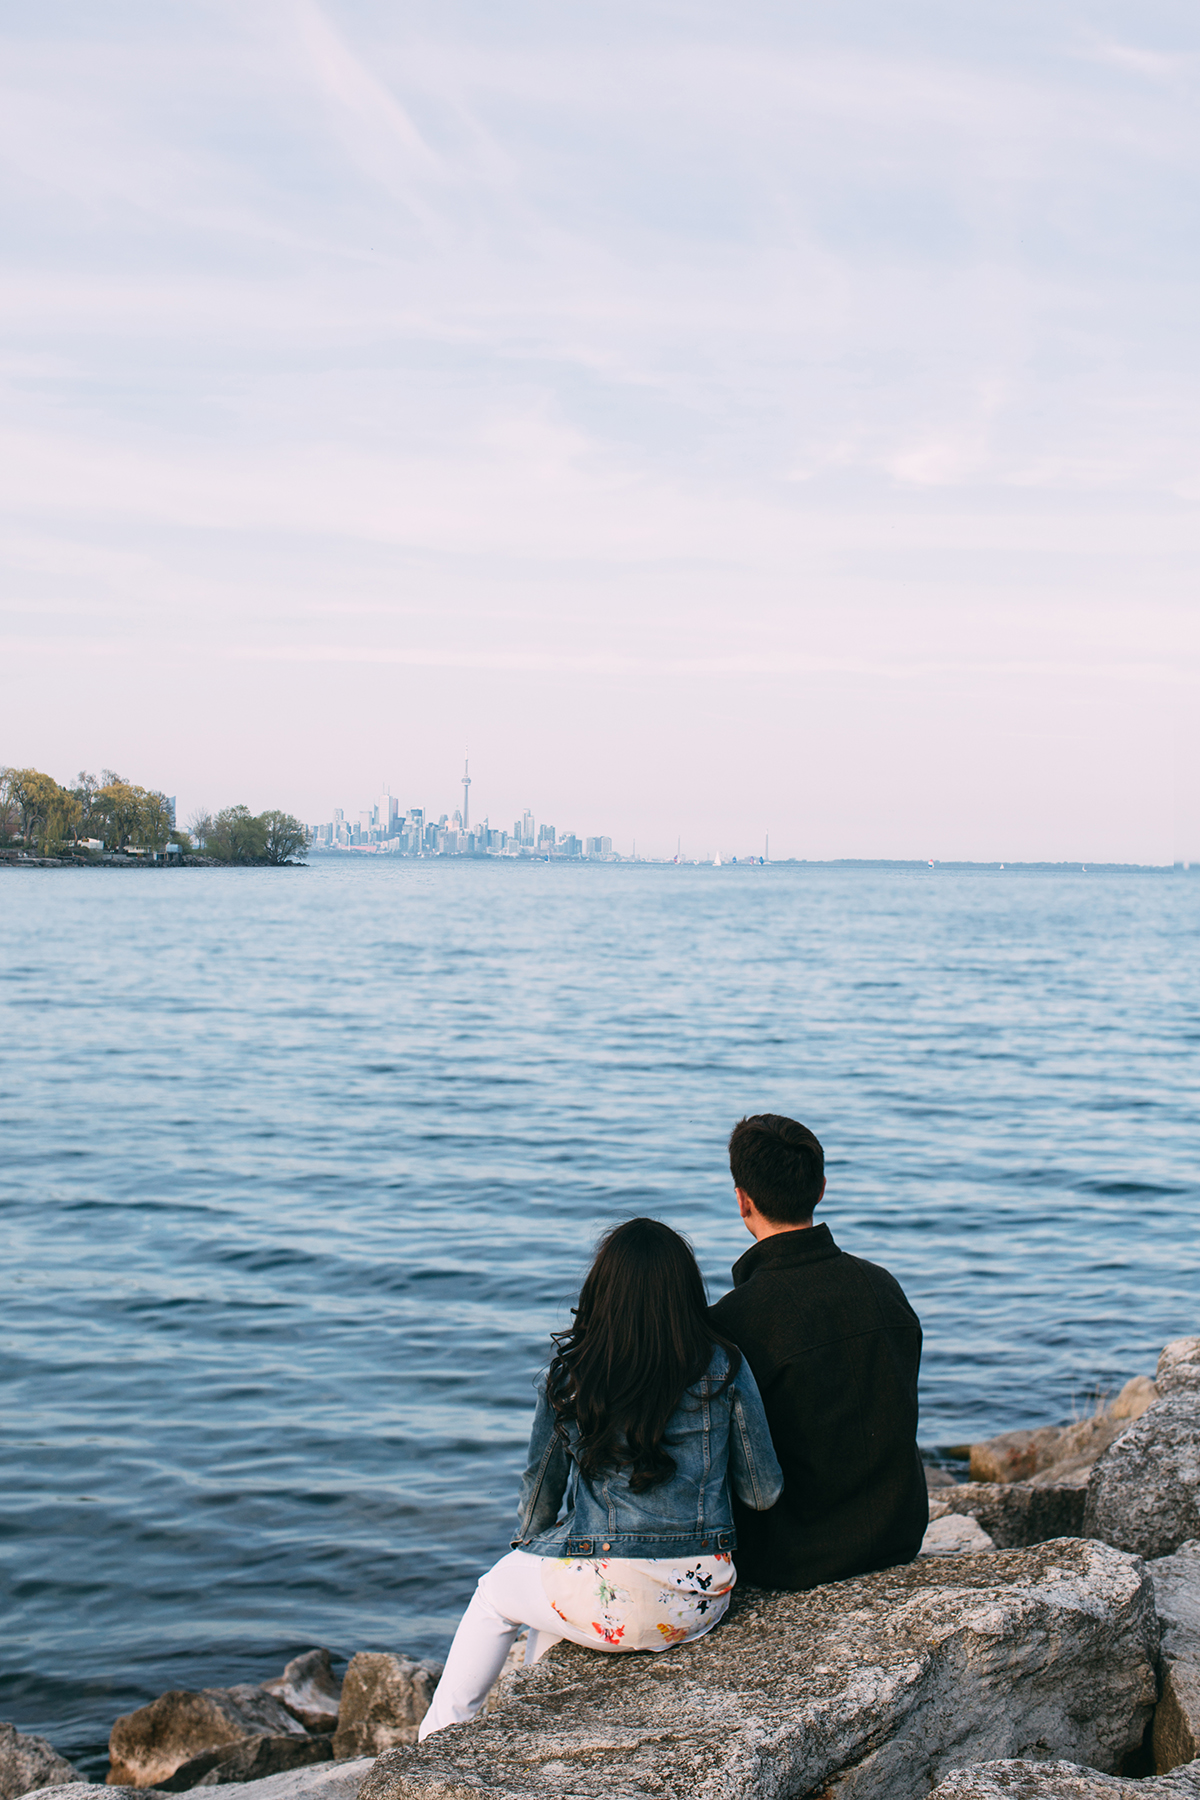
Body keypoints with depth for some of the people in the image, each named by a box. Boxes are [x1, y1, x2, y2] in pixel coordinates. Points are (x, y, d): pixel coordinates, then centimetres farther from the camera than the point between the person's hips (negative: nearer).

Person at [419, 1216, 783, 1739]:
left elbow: (541, 1486, 5)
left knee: (495, 1592, 29)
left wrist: (528, 1541, 25)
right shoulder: (725, 1370, -7)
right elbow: (764, 1493, -1)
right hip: (703, 1599, 3)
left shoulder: (569, 1375, -9)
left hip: (611, 1604, -3)